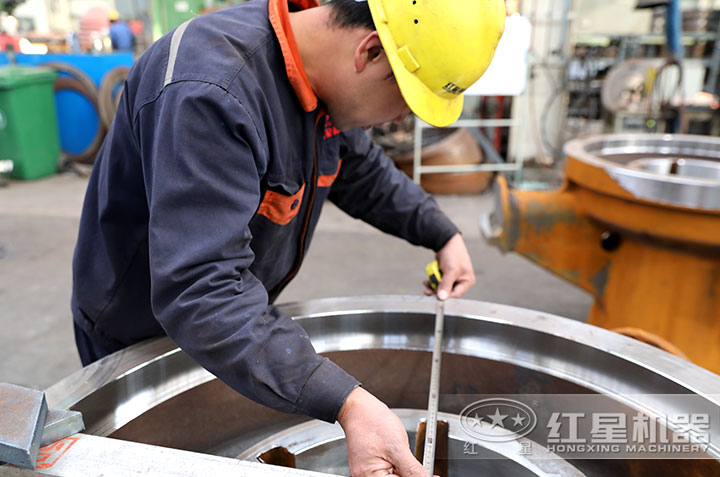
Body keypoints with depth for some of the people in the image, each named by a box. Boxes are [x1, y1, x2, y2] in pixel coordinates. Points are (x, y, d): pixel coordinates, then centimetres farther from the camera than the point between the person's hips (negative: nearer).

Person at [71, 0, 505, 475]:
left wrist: (445, 235, 9)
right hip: (139, 337, -6)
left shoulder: (326, 78, -8)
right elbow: (198, 291, -42)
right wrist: (347, 403, -47)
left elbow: (362, 169, 10)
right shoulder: (207, 93, -37)